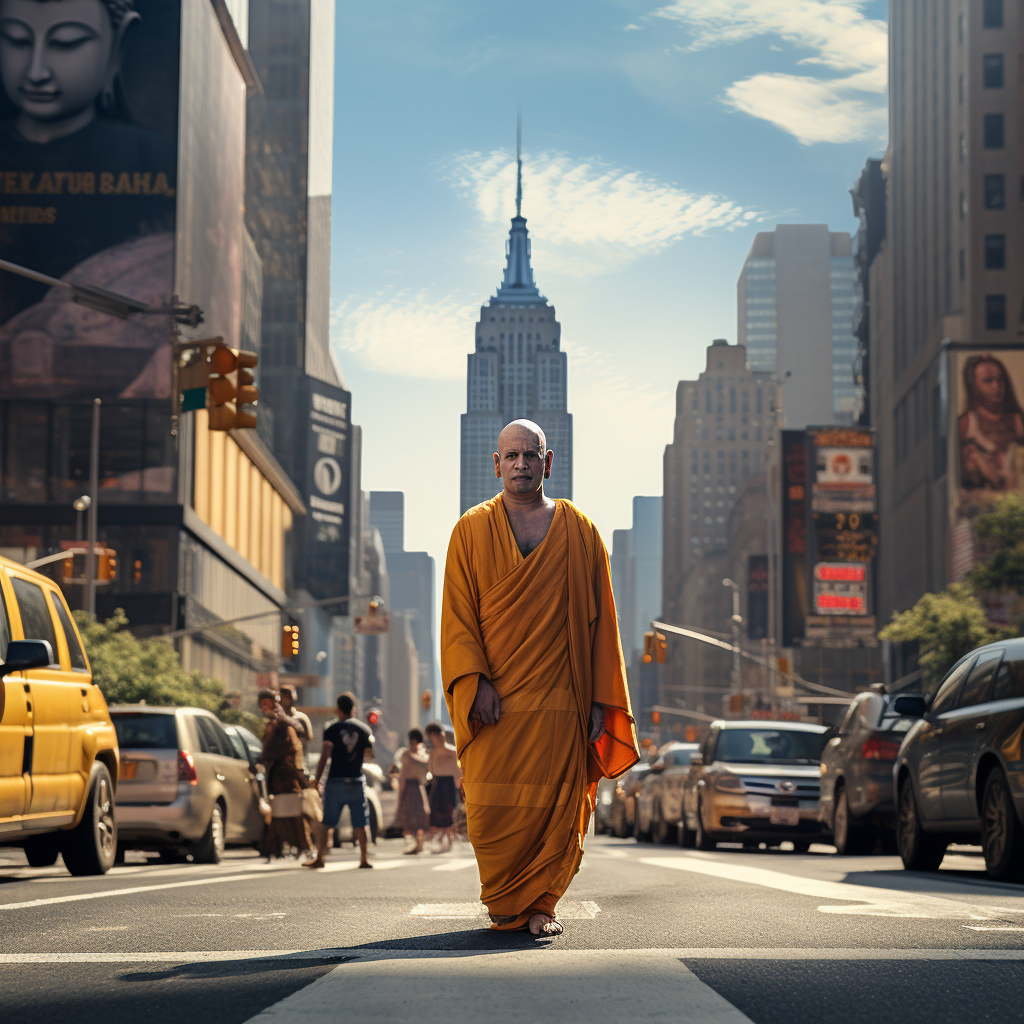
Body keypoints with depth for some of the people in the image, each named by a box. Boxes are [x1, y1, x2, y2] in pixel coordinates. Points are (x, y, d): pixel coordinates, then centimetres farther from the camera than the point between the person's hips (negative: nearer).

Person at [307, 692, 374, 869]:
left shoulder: (332, 729, -3)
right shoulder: (364, 729, 3)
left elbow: (325, 755, -9)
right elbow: (370, 755, 6)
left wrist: (317, 778, -5)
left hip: (335, 782, -1)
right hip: (357, 781, 2)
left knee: (326, 822, 5)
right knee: (360, 824, 6)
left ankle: (319, 858, 2)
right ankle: (364, 859, 4)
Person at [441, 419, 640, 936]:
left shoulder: (578, 531, 8)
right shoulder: (472, 530, 7)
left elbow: (600, 621, 7)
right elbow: (457, 616, 2)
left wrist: (600, 700, 1)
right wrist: (474, 681, -12)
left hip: (560, 699, 0)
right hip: (494, 699, 0)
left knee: (558, 807, -4)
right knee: (490, 809, -3)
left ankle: (540, 903, 12)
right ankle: (505, 900, 20)